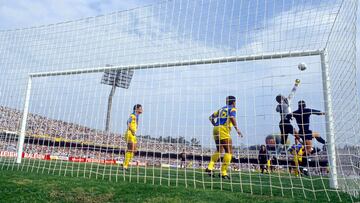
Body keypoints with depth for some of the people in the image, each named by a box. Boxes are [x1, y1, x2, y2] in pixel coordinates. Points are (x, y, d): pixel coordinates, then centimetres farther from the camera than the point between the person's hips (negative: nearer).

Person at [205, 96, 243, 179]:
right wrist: (237, 129, -19)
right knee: (229, 151, -3)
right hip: (223, 130, -7)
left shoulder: (221, 109, 24)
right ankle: (223, 173, -7)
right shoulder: (232, 109, 5)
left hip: (216, 129, 7)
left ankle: (210, 167, 10)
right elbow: (232, 117, -17)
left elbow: (211, 117, 24)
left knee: (219, 150, 20)